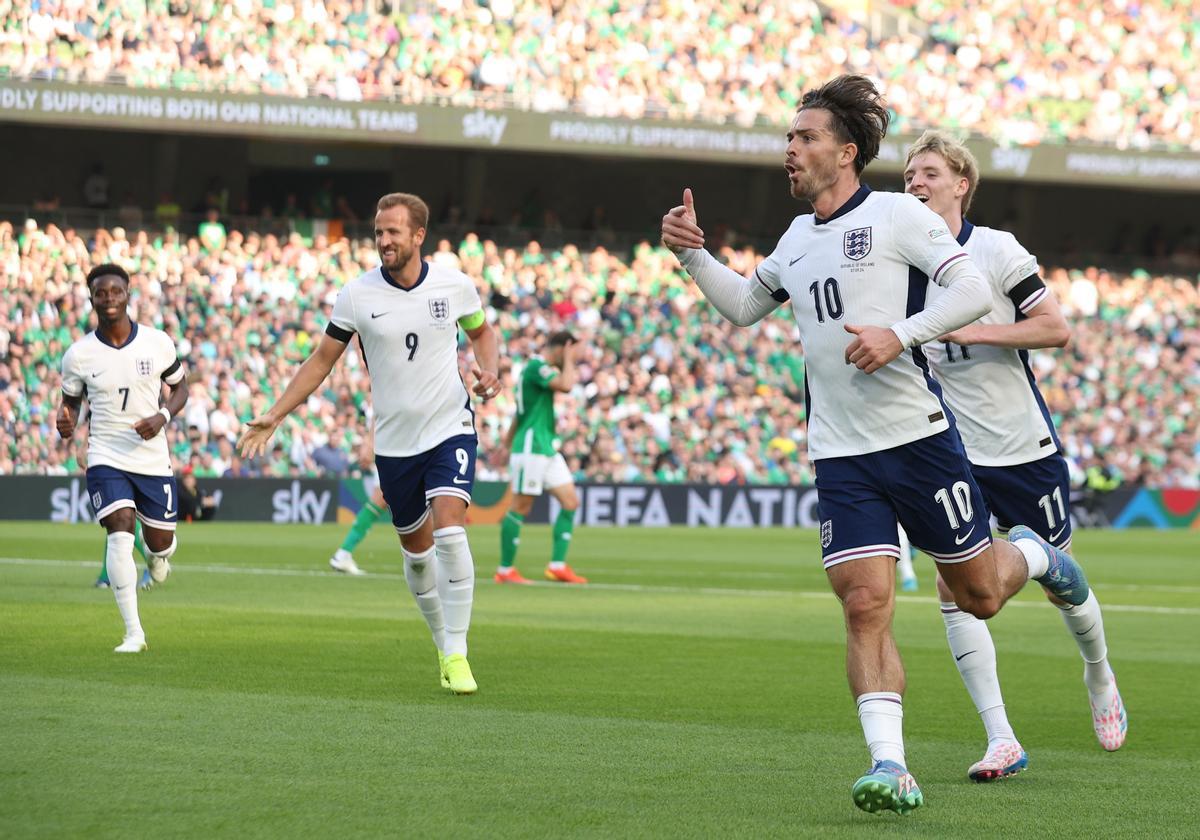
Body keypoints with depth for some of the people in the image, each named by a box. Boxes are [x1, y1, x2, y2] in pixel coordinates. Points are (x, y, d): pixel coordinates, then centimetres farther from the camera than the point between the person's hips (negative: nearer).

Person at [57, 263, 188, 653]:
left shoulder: (158, 343, -4)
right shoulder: (78, 354, -5)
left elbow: (179, 388, 10)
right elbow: (71, 401, 9)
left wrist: (162, 417, -11)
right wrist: (66, 423, -15)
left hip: (153, 457, 2)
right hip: (106, 457, -2)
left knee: (160, 542, 9)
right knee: (120, 529, -22)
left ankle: (156, 556, 53)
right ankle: (134, 633, -20)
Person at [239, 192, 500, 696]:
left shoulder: (455, 286, -6)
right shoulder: (357, 296, -6)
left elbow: (481, 332, 15)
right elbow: (322, 359, 4)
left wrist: (488, 371, -6)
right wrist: (275, 416, -1)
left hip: (450, 428, -2)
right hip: (394, 441, 2)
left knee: (449, 531, -20)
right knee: (416, 548, 10)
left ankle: (457, 655, -16)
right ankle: (443, 645, 30)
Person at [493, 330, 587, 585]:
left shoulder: (539, 368, 19)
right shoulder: (536, 366, -12)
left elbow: (522, 412, 26)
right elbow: (565, 385, -28)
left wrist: (507, 443, 31)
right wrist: (568, 359, -11)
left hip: (547, 449, 10)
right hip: (531, 447, -10)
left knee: (571, 501, 4)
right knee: (520, 507, -5)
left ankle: (557, 566, 4)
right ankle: (505, 570, 1)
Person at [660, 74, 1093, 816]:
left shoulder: (896, 214, -5)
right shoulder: (798, 239, 14)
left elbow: (974, 290, -12)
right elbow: (743, 306, 30)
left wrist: (900, 335, -23)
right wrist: (693, 253, 15)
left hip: (919, 438, -4)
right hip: (843, 456, 4)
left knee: (978, 596, 8)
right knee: (865, 605, -11)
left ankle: (1033, 555, 44)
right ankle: (891, 770, -13)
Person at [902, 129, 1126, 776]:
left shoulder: (996, 250, -9)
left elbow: (1055, 329, -14)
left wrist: (972, 331, -22)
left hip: (1024, 448, -3)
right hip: (952, 452, 3)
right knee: (953, 588, -14)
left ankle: (1100, 678, 42)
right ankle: (1001, 740, -12)